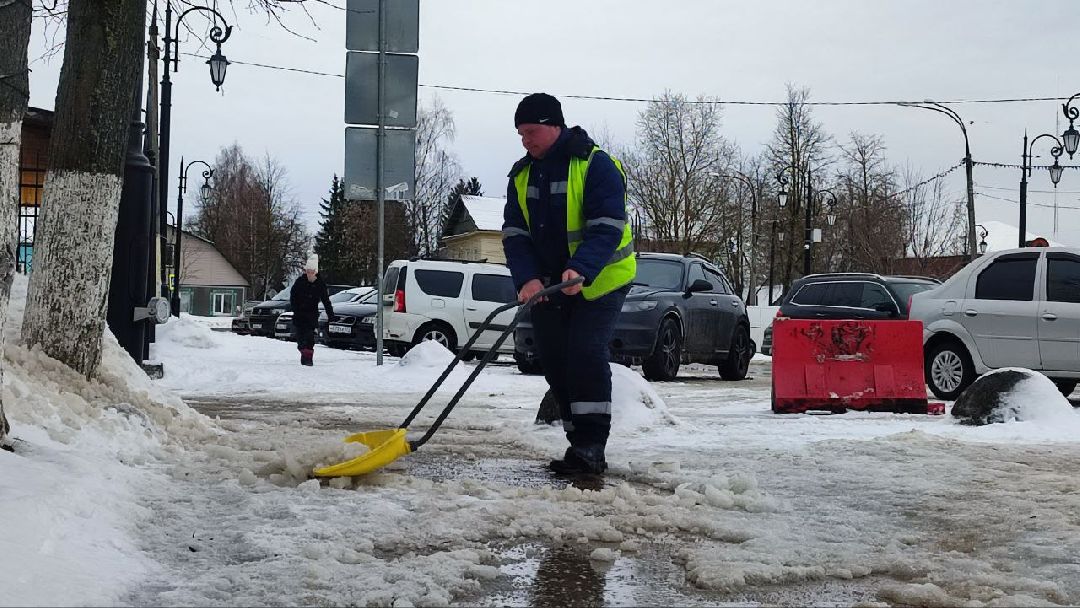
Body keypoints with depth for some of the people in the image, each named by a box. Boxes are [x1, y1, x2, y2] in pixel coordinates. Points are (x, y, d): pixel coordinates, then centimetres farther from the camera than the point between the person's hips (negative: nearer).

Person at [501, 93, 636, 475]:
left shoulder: (596, 165, -14)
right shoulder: (522, 174, 5)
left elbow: (607, 227, -23)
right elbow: (514, 233, -1)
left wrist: (580, 270, -38)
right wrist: (527, 278, -19)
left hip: (599, 281, -7)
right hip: (546, 285, 7)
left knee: (586, 351, -20)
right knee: (554, 361, 6)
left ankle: (592, 447, -18)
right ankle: (580, 445, 15)